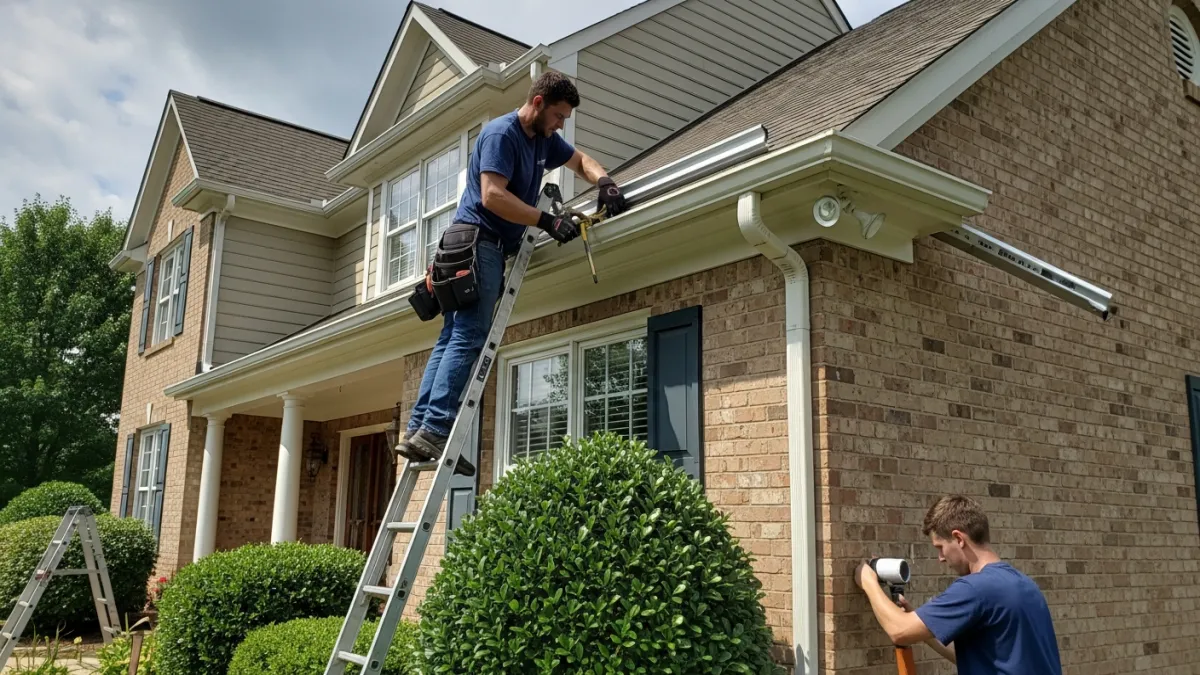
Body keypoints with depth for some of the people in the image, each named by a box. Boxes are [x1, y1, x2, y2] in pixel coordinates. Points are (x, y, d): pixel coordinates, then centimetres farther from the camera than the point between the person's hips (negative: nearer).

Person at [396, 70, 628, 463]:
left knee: (452, 339, 2)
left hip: (488, 248, 9)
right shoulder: (501, 133, -10)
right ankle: (434, 430, -22)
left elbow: (580, 161, 30)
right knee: (469, 339, -17)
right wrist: (547, 222, -20)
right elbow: (492, 196, -20)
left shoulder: (544, 140, 18)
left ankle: (417, 430, 0)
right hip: (476, 241, -9)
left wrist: (605, 183, 8)